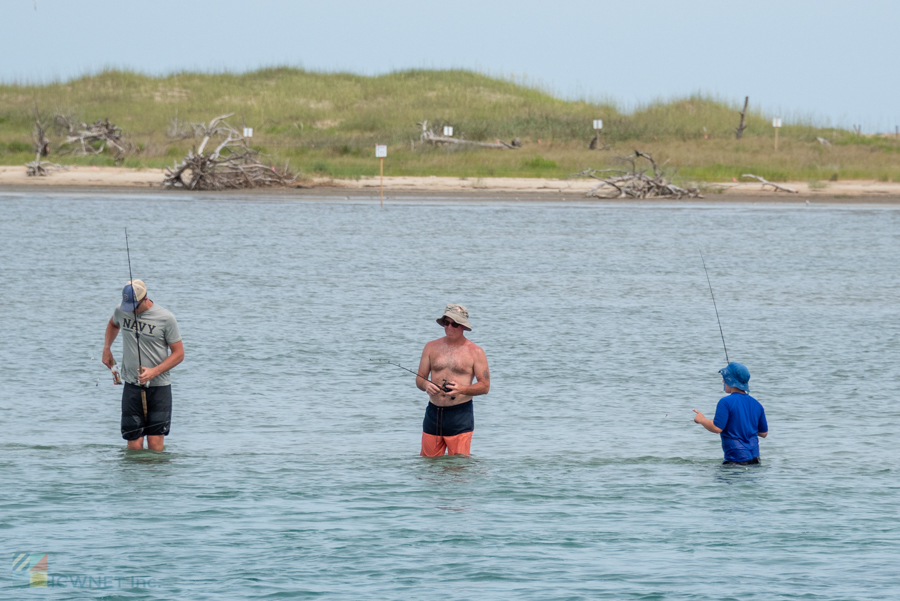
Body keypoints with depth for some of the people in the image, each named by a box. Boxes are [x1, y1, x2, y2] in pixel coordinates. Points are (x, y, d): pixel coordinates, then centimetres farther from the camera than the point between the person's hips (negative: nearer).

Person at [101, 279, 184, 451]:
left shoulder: (166, 318, -9)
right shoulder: (121, 311, 4)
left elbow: (179, 354, -4)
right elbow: (113, 324, 30)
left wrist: (154, 371, -15)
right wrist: (106, 349, 17)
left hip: (159, 387, -3)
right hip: (132, 386, 3)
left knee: (155, 444, -7)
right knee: (134, 445, -2)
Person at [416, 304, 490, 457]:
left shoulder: (475, 352, 1)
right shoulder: (431, 347, 11)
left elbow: (485, 386, -2)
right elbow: (419, 379, 12)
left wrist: (461, 389, -19)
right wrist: (426, 385, -13)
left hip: (460, 415, -3)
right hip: (433, 413, 4)